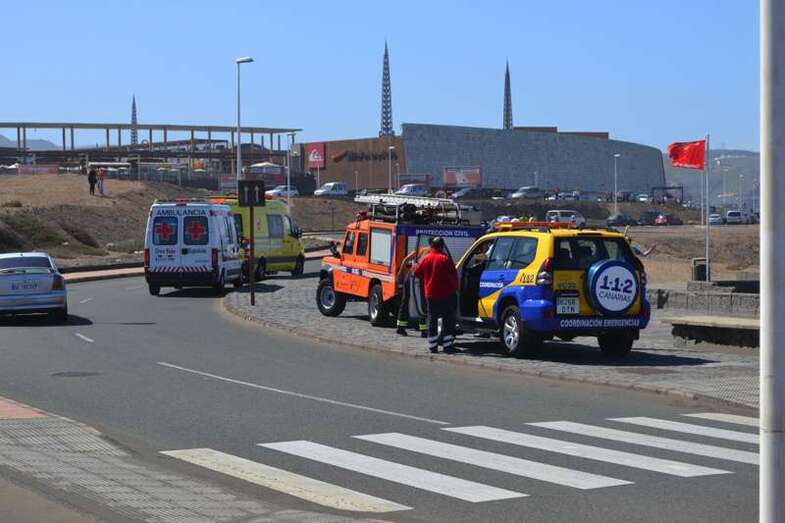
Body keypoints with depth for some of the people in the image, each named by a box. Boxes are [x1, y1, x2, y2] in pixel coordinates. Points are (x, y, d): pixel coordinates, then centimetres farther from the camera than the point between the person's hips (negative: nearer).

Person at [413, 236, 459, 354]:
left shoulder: (426, 259, 2)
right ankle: (447, 345, -4)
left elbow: (417, 272, 14)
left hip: (431, 295, 4)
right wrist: (455, 287, 3)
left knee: (432, 321, 10)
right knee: (448, 320, 1)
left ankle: (432, 345, 10)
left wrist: (415, 266, 34)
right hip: (446, 294, -4)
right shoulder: (445, 259, -11)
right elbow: (453, 276, -11)